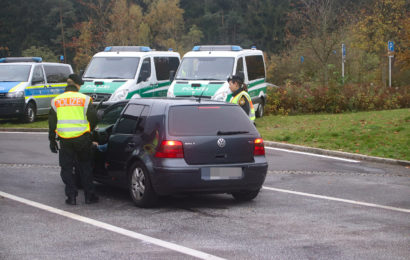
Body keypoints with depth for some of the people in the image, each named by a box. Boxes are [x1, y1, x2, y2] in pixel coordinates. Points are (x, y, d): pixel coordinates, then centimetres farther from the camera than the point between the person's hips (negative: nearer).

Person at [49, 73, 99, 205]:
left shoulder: (56, 100, 6)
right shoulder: (84, 99, -1)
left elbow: (52, 122, 9)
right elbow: (93, 118, 0)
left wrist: (52, 140, 16)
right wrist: (89, 130, 19)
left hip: (64, 139, 1)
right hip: (82, 138, -1)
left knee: (66, 168, 8)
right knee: (85, 166, 11)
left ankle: (71, 196, 3)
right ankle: (89, 195, 10)